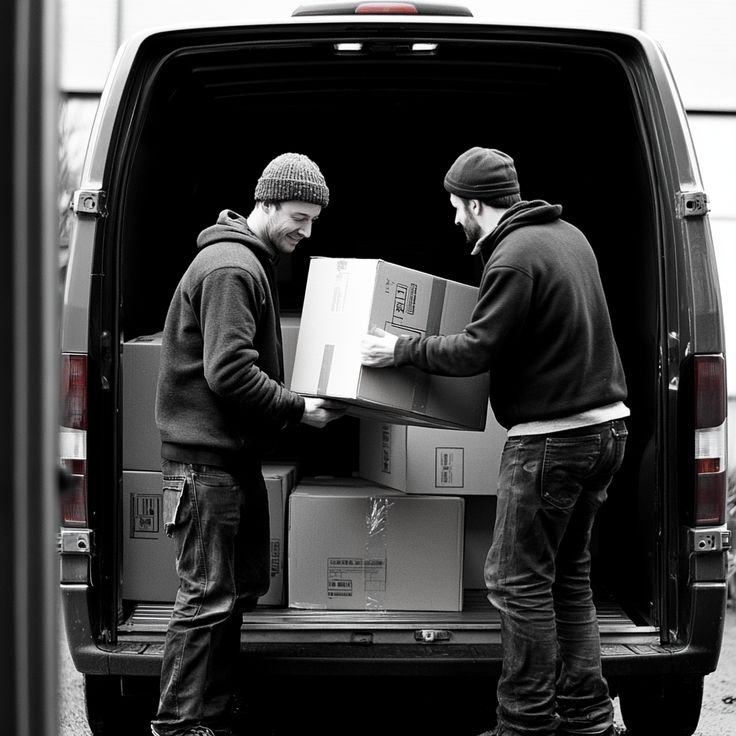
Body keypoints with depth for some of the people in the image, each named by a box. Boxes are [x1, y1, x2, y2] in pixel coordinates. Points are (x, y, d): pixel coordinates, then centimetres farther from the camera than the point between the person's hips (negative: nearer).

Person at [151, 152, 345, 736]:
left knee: (242, 588, 14)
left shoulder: (253, 264, 19)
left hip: (234, 455, 11)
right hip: (207, 457, -11)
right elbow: (229, 371, -22)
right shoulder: (230, 267, -15)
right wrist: (298, 408, -16)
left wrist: (293, 401, 13)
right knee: (208, 597, -7)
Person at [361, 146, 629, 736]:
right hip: (603, 425, 10)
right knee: (568, 574, 15)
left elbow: (476, 351, -17)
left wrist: (402, 350, -5)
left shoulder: (514, 258, -16)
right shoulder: (568, 236, 13)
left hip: (551, 438, -10)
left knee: (519, 582, -2)